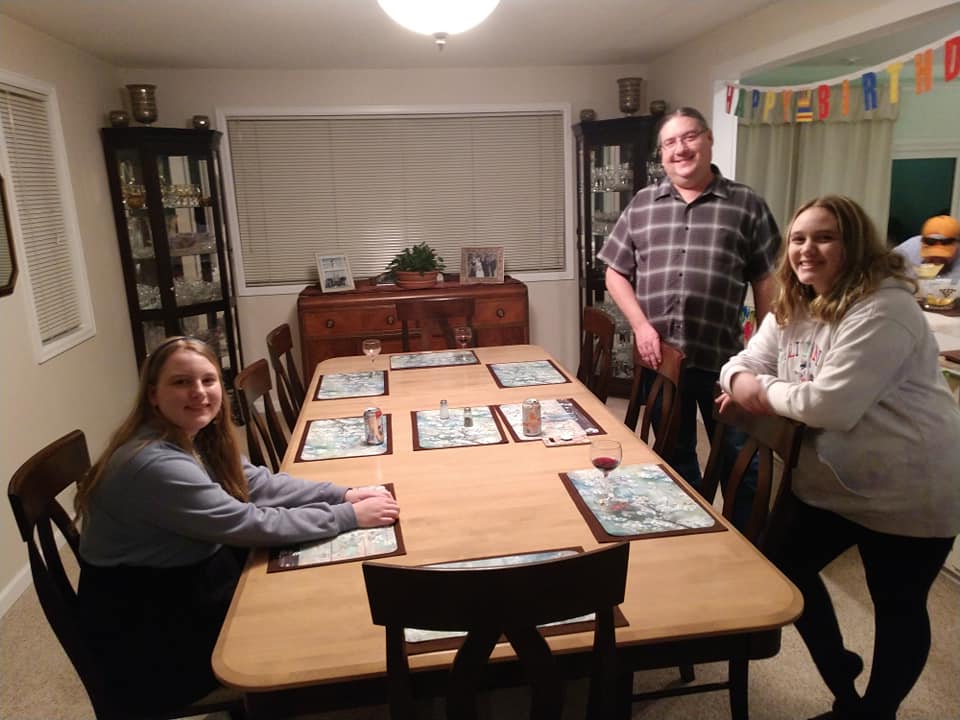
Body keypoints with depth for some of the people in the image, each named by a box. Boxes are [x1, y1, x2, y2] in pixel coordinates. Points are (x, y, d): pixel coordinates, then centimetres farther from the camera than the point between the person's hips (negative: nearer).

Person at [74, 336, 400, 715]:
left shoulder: (195, 436, -4)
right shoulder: (155, 465, -32)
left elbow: (259, 483, -1)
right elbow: (249, 524, -29)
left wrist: (342, 494, -12)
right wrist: (349, 516, -24)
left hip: (192, 579, 8)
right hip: (147, 631, -8)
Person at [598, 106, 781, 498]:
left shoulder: (747, 205, 1)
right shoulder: (641, 204, 7)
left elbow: (766, 281, 1)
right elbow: (616, 273, 7)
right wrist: (640, 325, -7)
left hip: (725, 358, -2)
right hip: (659, 357, 2)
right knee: (674, 454, 18)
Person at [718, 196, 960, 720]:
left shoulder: (883, 310, -24)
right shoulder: (792, 307, 4)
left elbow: (831, 404, -31)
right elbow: (748, 362, 6)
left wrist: (765, 390, -15)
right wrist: (740, 381, -18)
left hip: (906, 490, -8)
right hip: (831, 479, 8)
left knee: (897, 605, 10)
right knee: (783, 565, 13)